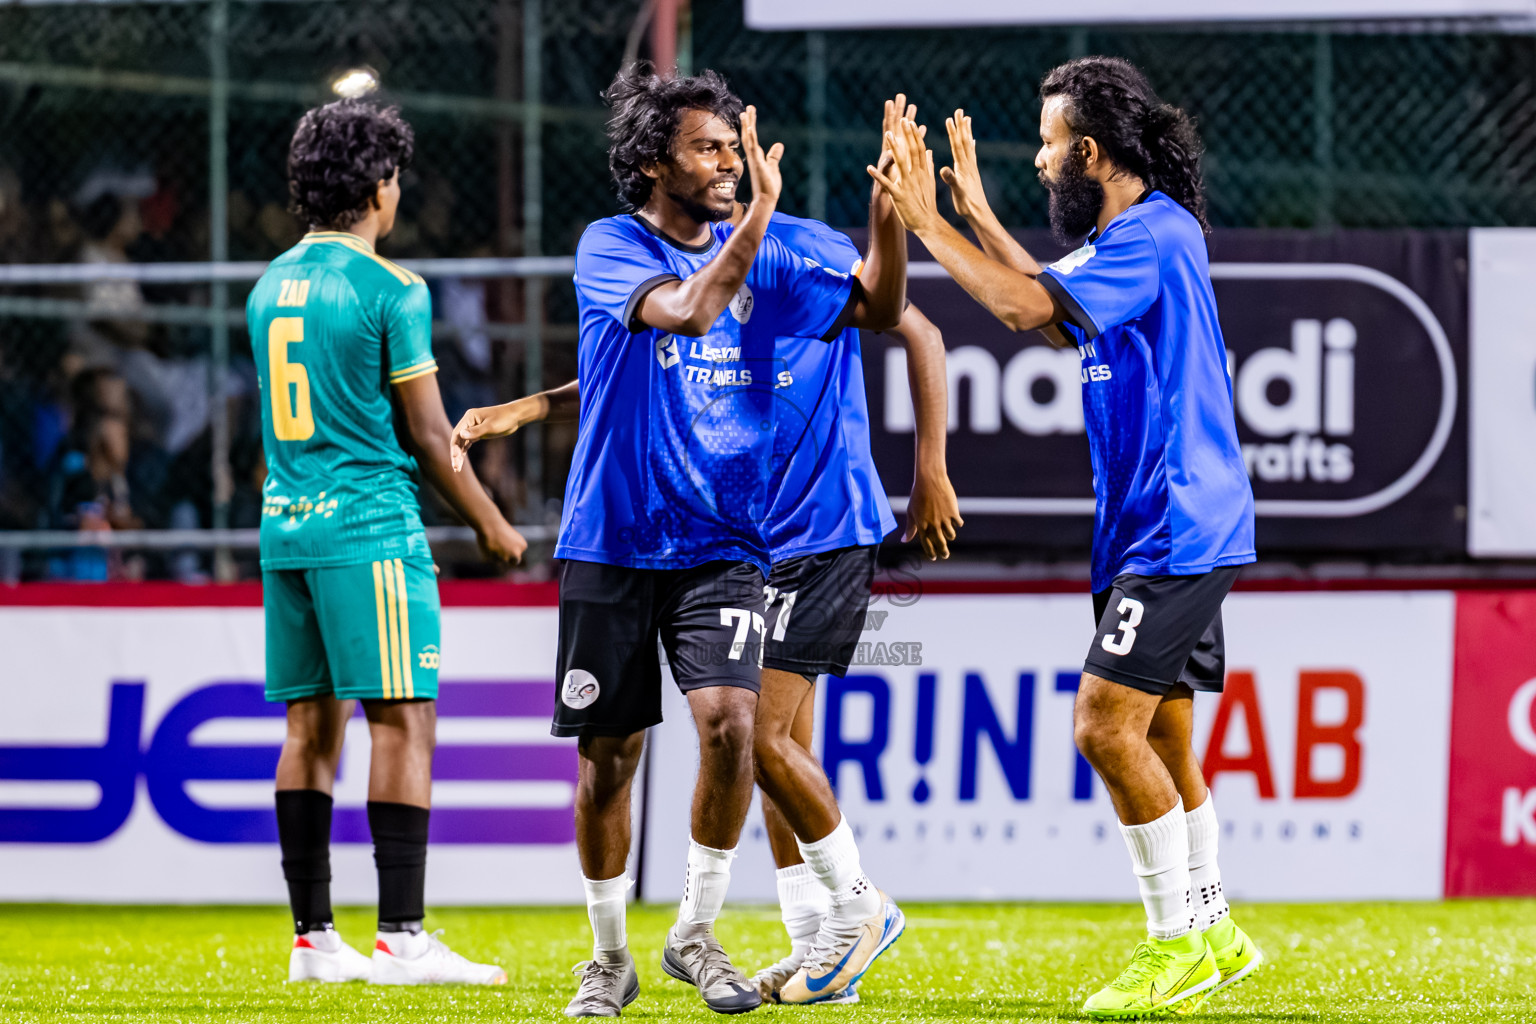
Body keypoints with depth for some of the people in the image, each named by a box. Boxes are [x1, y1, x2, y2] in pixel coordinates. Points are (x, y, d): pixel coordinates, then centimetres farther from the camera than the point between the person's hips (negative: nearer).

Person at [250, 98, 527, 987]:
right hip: (369, 528, -7)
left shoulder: (271, 285, 13)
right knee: (403, 720, -6)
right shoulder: (391, 289, -10)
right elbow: (425, 432, -7)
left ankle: (313, 938, 10)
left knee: (313, 727, 9)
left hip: (285, 525, 7)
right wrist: (491, 522, 6)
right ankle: (402, 938, -12)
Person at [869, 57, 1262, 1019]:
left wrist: (927, 221, -17)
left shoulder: (1155, 234, -16)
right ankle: (1212, 933, 21)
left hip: (1177, 532, -10)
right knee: (1160, 739, 13)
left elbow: (1028, 304, -26)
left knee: (1107, 724, -14)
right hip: (1166, 531, 10)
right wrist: (978, 215, 29)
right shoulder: (1137, 234, 15)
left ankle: (1181, 941, -10)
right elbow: (1057, 312, 32)